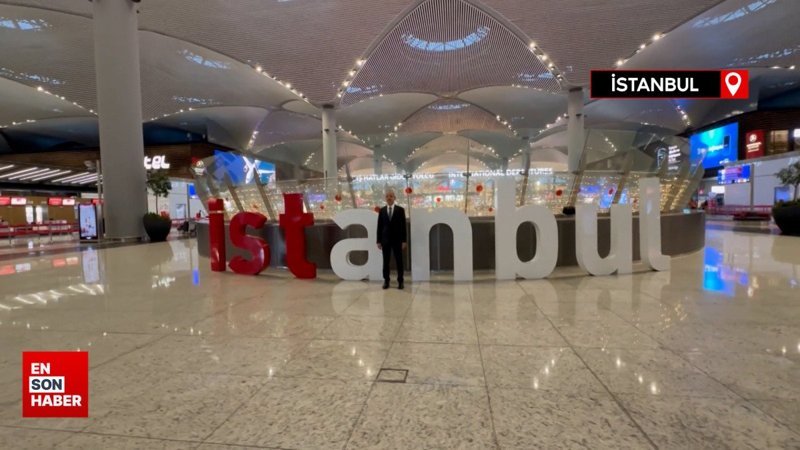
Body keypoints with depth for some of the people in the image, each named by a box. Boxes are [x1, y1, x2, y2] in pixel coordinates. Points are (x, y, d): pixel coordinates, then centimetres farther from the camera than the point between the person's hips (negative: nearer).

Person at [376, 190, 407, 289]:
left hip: (397, 239, -1)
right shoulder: (382, 210, 6)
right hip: (385, 239, 1)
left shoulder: (400, 209, 1)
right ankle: (386, 281, 11)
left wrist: (404, 240, -6)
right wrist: (379, 241, 1)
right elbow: (379, 226, 6)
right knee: (386, 261, 4)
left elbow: (403, 225, -1)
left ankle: (400, 281, 10)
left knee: (399, 261, 3)